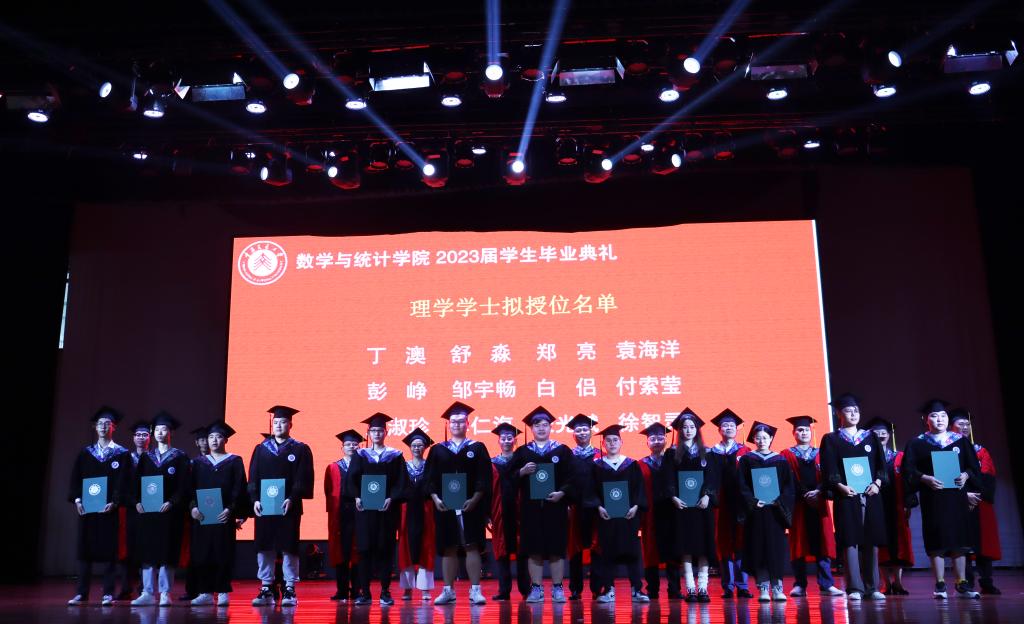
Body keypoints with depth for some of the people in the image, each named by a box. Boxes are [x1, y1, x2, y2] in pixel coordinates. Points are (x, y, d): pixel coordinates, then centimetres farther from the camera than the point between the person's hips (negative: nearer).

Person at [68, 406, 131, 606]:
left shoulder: (122, 453, 3)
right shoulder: (85, 452, 12)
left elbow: (123, 481, -4)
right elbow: (75, 477, 6)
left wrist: (114, 502, -17)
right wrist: (77, 499, -8)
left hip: (109, 507, -3)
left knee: (108, 549, -1)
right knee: (85, 547, 4)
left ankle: (108, 593, 3)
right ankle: (82, 593, 10)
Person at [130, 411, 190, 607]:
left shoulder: (180, 457, 3)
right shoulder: (146, 457, 14)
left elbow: (183, 484, -4)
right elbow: (137, 481, 10)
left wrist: (172, 502, -17)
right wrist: (137, 501, -5)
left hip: (169, 511, -4)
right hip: (147, 509, 4)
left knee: (166, 552, -2)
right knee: (148, 551, 3)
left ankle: (165, 593, 4)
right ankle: (148, 593, 8)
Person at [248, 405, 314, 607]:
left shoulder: (300, 450, 3)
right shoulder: (261, 449, 12)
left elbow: (303, 479, -5)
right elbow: (253, 477, 7)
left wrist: (292, 499, -17)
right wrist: (255, 499, -6)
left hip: (289, 507, -3)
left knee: (288, 547, -1)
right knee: (264, 547, 4)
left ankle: (289, 590, 5)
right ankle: (266, 589, 12)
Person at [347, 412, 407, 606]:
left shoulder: (395, 456, 6)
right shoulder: (361, 455, 9)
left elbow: (400, 482, 0)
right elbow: (351, 480, 2)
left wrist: (391, 498, -15)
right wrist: (357, 497, -14)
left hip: (387, 508, -1)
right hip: (364, 507, 1)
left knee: (385, 549, 1)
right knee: (365, 549, 0)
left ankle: (385, 592, 7)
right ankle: (364, 593, 6)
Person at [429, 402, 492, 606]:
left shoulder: (477, 448, 5)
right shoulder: (437, 450, 11)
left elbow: (484, 477, -2)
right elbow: (430, 478, 6)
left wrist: (475, 499, -15)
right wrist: (435, 498, -10)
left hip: (471, 505, -2)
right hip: (444, 506, 2)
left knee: (472, 546, -4)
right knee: (448, 548, 6)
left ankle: (475, 591, 0)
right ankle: (448, 591, 13)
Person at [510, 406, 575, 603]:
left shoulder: (563, 451, 6)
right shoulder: (522, 452, 10)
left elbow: (571, 477, 0)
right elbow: (511, 478, 5)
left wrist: (561, 492, -15)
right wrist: (522, 471, -14)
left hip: (555, 506, -1)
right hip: (531, 507, 1)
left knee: (556, 549, 2)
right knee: (534, 549, 2)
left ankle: (557, 588, 10)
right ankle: (536, 588, 10)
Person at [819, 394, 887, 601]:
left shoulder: (870, 437, 16)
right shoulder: (831, 440, 6)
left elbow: (881, 465, 11)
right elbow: (828, 470, -1)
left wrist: (877, 483, -7)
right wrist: (840, 486, -17)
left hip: (871, 495, 3)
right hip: (846, 496, -3)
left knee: (871, 541, 4)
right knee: (851, 541, -7)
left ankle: (871, 587, 12)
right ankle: (854, 588, -5)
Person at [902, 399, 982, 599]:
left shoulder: (961, 441, 11)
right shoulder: (916, 443, 4)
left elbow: (974, 465, 9)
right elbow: (908, 470, -2)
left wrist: (966, 475, -11)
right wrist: (925, 478, -17)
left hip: (957, 496, 2)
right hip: (932, 498, -2)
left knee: (959, 539, 3)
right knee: (937, 541, -2)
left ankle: (962, 583, 11)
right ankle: (940, 585, 3)